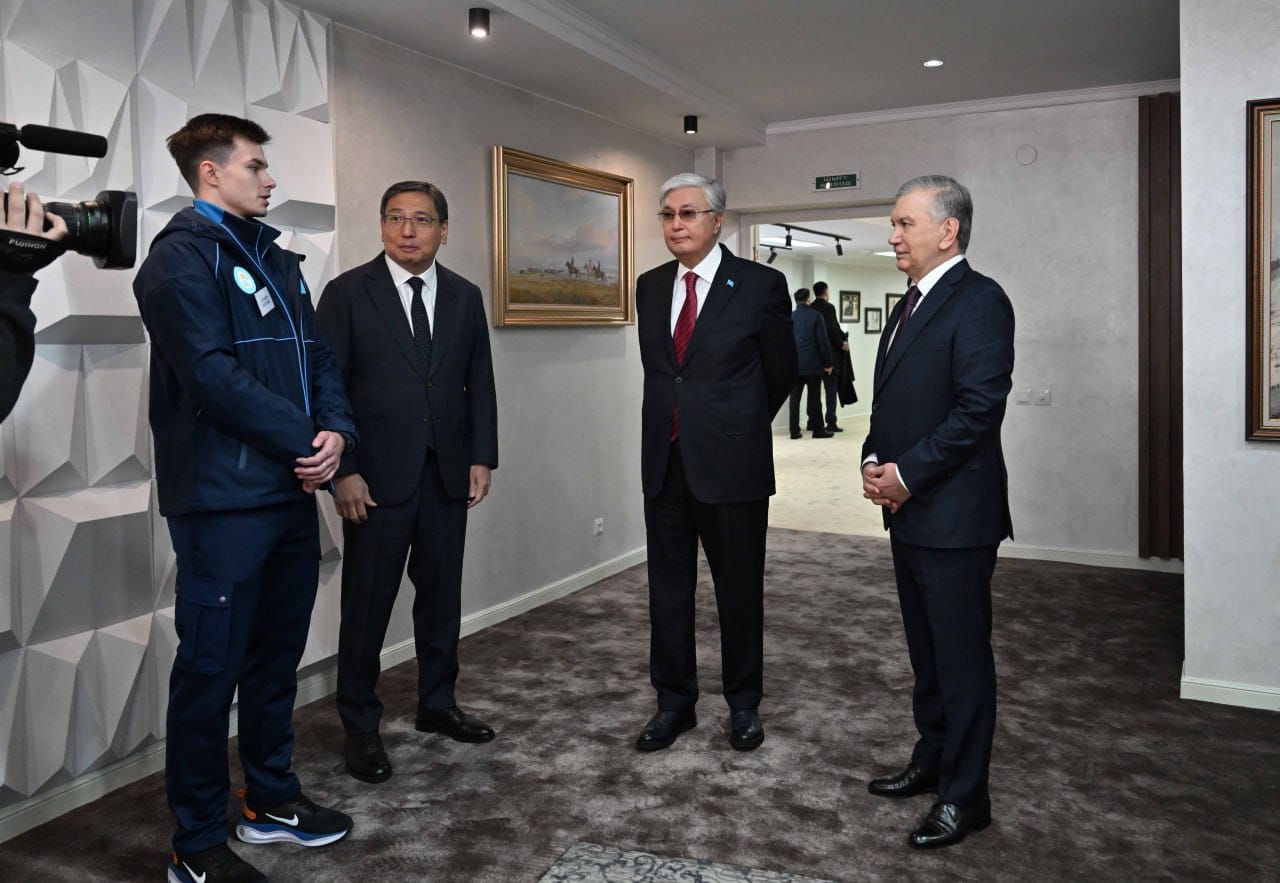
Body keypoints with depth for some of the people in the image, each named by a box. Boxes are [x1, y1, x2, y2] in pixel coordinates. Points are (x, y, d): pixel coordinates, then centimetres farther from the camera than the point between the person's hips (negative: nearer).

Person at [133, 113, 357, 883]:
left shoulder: (276, 257, 19)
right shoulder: (183, 254, -7)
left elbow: (317, 355, 13)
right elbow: (212, 372, -18)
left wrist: (336, 429, -5)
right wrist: (306, 439, -13)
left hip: (292, 487, 8)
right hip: (225, 495, -8)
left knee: (278, 652, 16)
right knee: (212, 664, 1)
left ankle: (271, 799, 33)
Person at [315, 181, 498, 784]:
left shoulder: (464, 297, 8)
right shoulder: (348, 293, -4)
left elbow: (479, 382, 10)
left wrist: (482, 457, 3)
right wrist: (343, 471, -12)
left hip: (448, 474, 4)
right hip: (376, 478, -4)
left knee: (442, 596, 13)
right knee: (367, 604, 4)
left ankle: (437, 705, 31)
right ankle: (360, 726, 20)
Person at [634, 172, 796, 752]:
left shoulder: (761, 285, -6)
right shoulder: (650, 286, 8)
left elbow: (780, 374, 4)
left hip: (731, 464, -4)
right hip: (664, 462, 4)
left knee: (740, 590, 10)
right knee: (668, 590, 11)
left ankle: (743, 704, 28)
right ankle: (674, 703, 27)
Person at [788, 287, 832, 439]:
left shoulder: (790, 317, 2)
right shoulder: (815, 316, -6)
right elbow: (823, 341, -7)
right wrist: (827, 363, 0)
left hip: (794, 364, 2)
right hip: (813, 364, -2)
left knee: (795, 398, 5)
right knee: (814, 398, 3)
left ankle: (795, 430, 4)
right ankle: (818, 429, 8)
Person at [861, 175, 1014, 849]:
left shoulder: (979, 301, -13)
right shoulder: (910, 304, 16)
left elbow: (978, 409, -21)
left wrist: (906, 474, -17)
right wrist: (874, 460, 2)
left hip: (954, 515, -9)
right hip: (909, 511, 9)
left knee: (961, 657, 3)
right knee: (926, 650, 19)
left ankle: (964, 795, 16)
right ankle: (931, 760, 35)